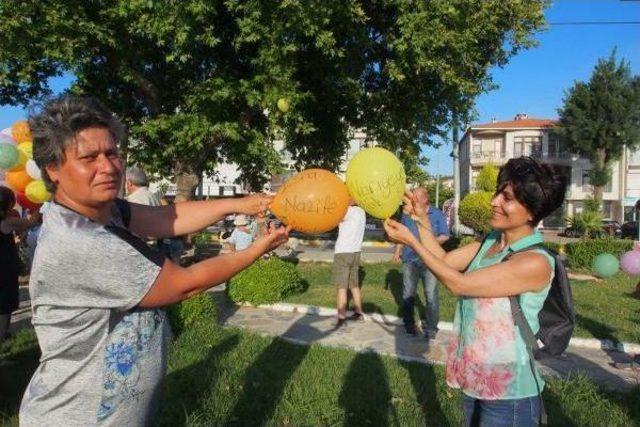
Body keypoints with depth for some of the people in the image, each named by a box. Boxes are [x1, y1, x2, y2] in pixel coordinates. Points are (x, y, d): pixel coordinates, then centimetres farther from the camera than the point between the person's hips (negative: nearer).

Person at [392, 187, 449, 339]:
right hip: (410, 259, 3)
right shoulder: (407, 214, 10)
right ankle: (409, 325, 24)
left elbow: (445, 236, 3)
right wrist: (397, 251, 12)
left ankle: (431, 328, 9)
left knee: (431, 295, -3)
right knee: (408, 294, 9)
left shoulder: (437, 214, 2)